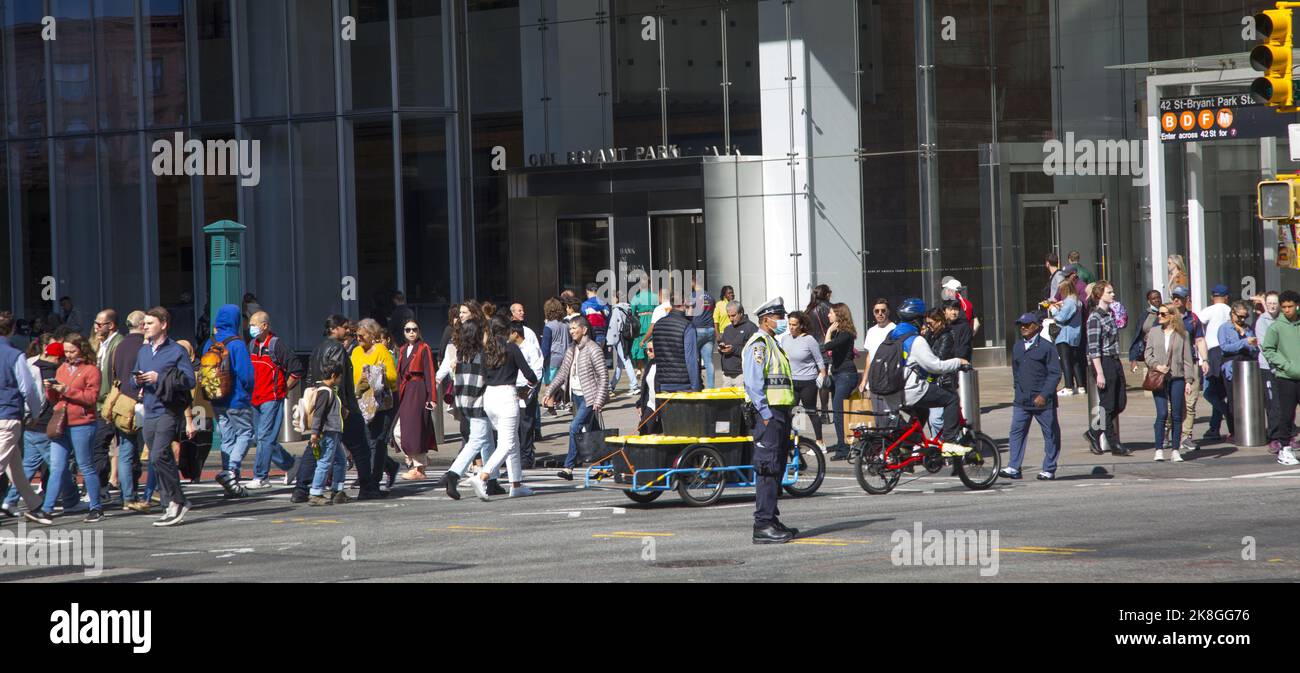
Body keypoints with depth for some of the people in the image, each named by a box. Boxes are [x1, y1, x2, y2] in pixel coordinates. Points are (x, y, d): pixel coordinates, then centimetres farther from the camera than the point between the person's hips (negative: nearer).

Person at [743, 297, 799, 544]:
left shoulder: (773, 344, 21)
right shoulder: (758, 344, -11)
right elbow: (753, 383, -19)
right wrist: (765, 415, -22)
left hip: (779, 413, 10)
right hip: (767, 413, -10)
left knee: (777, 469, 13)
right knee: (767, 470, -12)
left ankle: (771, 521, 18)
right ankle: (763, 526, -13)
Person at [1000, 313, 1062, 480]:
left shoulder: (1046, 346, -7)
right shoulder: (1017, 346, 11)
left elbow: (1055, 373, -10)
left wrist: (1044, 395, -16)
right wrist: (1018, 389, 12)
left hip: (1043, 400, -5)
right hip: (1021, 401, 5)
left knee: (1050, 434, 3)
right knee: (1017, 432, -4)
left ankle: (1049, 469, 11)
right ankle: (1014, 468, -5)